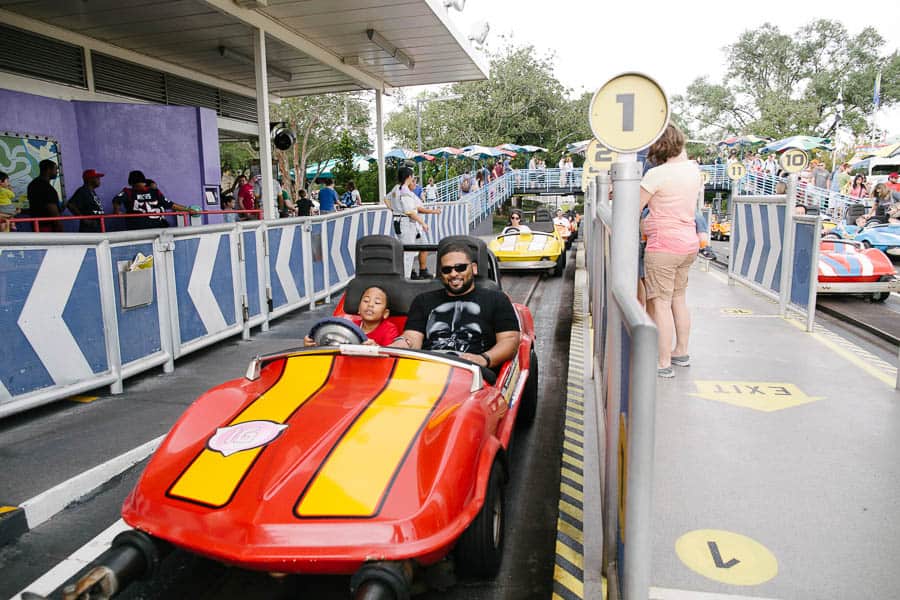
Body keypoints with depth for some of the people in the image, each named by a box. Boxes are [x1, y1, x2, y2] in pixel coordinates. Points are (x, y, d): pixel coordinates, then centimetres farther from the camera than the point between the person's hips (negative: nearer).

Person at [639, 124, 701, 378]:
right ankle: (681, 352, 31)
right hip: (688, 243, 8)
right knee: (679, 299, 19)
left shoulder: (657, 174, -16)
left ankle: (664, 363, 1)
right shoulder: (693, 170, 6)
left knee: (660, 303, -3)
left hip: (664, 245, -8)